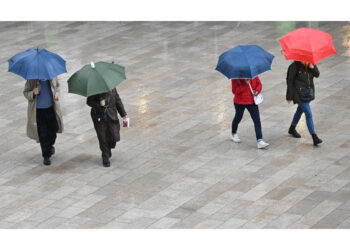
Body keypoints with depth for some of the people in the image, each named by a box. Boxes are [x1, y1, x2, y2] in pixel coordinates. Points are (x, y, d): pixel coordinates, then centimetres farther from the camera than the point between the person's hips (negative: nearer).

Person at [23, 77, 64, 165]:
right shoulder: (32, 79, -13)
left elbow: (57, 85, 13)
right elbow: (25, 93, -6)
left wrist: (56, 93, -7)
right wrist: (33, 93, -28)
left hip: (51, 108, 3)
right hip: (38, 110, -3)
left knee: (53, 130, 11)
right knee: (42, 134, 0)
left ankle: (50, 145, 45)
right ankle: (46, 156, 13)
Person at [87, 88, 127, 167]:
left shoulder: (112, 88, 2)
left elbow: (117, 100, 10)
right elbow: (89, 102, -5)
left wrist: (123, 114, 11)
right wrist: (98, 104, -24)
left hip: (111, 116, 2)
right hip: (99, 117, -2)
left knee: (114, 137, -3)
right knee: (102, 138, -3)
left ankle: (109, 147, 32)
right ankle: (105, 157, 14)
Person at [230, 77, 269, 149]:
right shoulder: (236, 77, -16)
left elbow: (259, 83, 8)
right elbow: (235, 91, -21)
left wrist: (257, 91, -13)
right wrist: (245, 84, -30)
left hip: (252, 101, 2)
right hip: (240, 102, -2)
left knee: (257, 120, -8)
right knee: (238, 118, 20)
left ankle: (259, 141, -10)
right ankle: (233, 134, 49)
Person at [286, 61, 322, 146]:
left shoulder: (310, 64, -2)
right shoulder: (295, 66, -18)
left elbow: (317, 74, -1)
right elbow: (290, 81, -13)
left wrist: (312, 67, -22)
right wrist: (289, 96, -10)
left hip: (309, 91, 7)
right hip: (299, 93, -7)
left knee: (301, 109, 24)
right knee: (308, 114, -12)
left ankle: (292, 129, 46)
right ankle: (314, 137, -12)